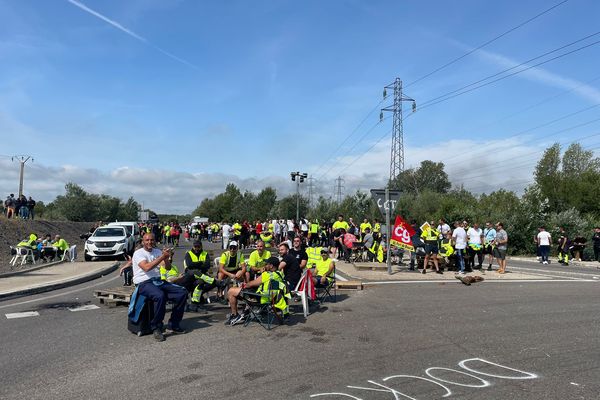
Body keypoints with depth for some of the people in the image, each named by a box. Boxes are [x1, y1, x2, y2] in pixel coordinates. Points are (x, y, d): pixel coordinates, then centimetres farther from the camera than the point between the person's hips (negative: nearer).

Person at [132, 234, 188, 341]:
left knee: (182, 293, -10)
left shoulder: (157, 251, 16)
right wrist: (162, 257, -21)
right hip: (144, 283, -6)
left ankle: (173, 324, 1)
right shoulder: (138, 253, -1)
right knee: (160, 296, -36)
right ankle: (156, 328, -19)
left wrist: (166, 258, -17)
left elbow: (168, 267, 5)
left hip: (158, 281, 6)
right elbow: (146, 267, -20)